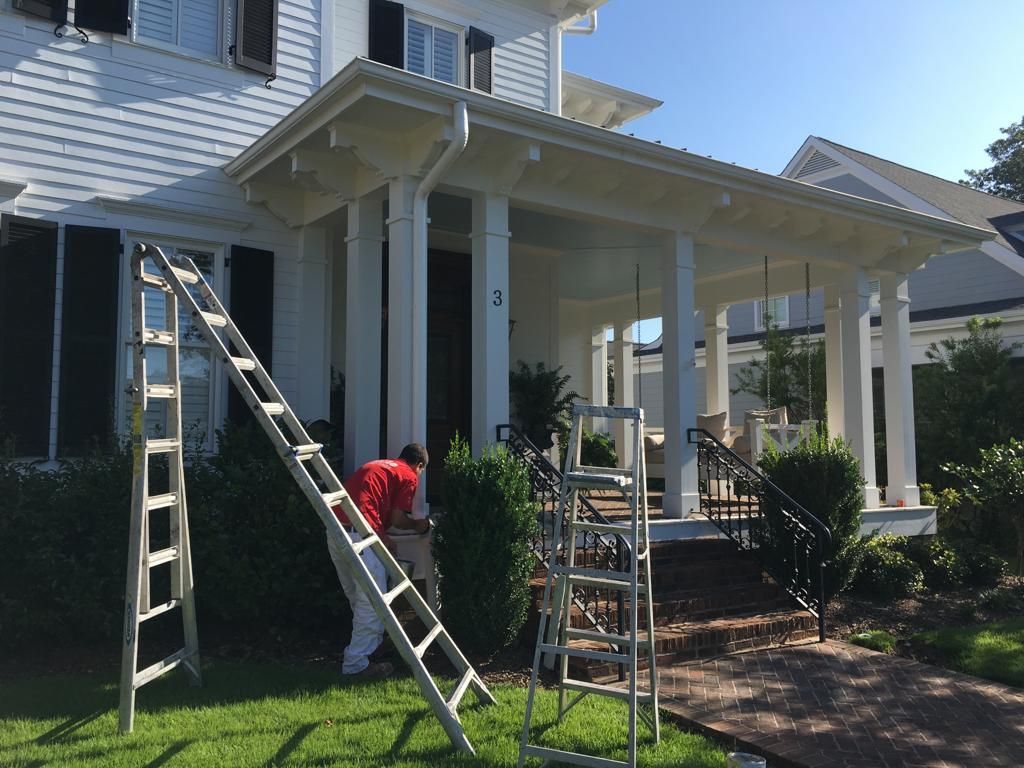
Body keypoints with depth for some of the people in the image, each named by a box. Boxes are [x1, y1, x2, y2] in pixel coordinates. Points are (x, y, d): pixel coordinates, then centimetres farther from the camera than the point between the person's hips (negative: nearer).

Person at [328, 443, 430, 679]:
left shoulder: (377, 465, 29)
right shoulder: (409, 476, 6)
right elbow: (396, 518, 1)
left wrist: (383, 537, 28)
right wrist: (417, 525, 19)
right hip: (358, 533, -9)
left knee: (358, 598, 22)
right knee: (372, 600, -1)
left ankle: (359, 652, 36)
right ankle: (356, 663, 3)